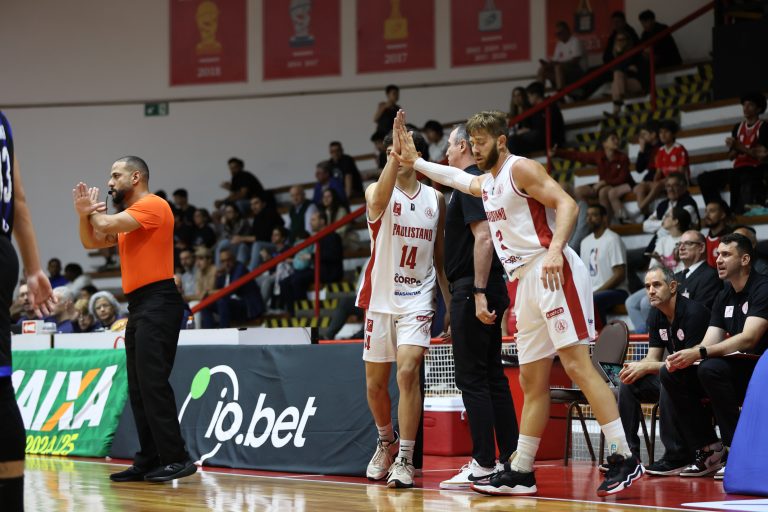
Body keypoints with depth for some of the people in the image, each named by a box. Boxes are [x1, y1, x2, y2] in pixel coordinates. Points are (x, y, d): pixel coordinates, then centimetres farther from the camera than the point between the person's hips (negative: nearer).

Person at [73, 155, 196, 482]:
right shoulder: (126, 218, 23)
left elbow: (107, 225, -18)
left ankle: (176, 459, -16)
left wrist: (94, 211, 5)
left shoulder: (152, 205, -8)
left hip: (158, 303, -10)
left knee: (153, 382, -15)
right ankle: (150, 461, 9)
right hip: (139, 307, 10)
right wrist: (84, 213, 4)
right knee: (138, 388, 8)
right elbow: (91, 242, 23)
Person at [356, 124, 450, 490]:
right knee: (375, 383, 9)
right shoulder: (377, 191, -2)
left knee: (408, 372, -18)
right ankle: (386, 442, 36)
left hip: (417, 300, 0)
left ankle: (404, 460, -14)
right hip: (380, 298, 0)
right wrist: (396, 153, -39)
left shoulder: (435, 199, 7)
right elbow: (379, 201, -30)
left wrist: (452, 304, 9)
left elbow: (440, 257, 13)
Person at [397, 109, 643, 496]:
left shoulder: (521, 169, -4)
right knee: (532, 381, 11)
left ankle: (623, 458, -19)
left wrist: (555, 249, -30)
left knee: (576, 363, -16)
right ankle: (520, 472, 15)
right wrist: (413, 161, 42)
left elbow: (567, 204, -16)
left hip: (552, 272, -9)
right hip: (524, 283, 9)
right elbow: (450, 177, 45)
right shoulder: (485, 184, 23)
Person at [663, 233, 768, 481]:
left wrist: (699, 353, -31)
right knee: (671, 374, -7)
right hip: (735, 374, 8)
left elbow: (748, 339, -23)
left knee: (711, 368, -34)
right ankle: (710, 451, -5)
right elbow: (709, 343, 8)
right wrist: (684, 357, -15)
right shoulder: (724, 297, 14)